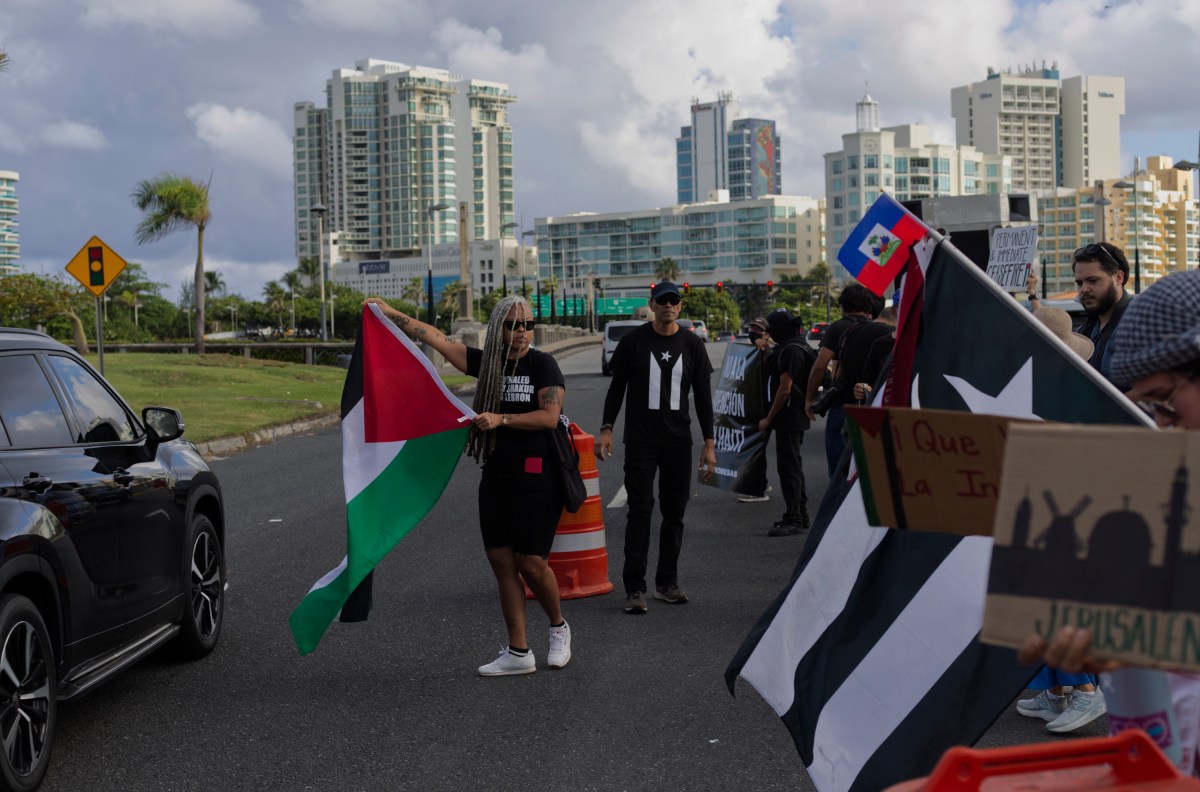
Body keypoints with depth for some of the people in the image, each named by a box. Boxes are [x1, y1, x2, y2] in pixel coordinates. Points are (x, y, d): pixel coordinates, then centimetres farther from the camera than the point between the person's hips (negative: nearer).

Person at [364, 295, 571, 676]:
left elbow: (550, 416, -15)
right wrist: (389, 312, 11)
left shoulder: (542, 364, -5)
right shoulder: (487, 362, 8)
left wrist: (501, 419, -20)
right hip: (495, 475, 6)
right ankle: (518, 652, 10)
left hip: (536, 476, -6)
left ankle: (558, 627, 22)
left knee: (530, 562, -6)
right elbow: (433, 336, 10)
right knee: (502, 562, 4)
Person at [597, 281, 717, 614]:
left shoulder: (691, 344, 4)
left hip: (678, 441, 3)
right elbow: (617, 387, 5)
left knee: (674, 512, 7)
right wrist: (606, 429, -5)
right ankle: (634, 588, -5)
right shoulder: (633, 340, 0)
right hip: (640, 440, -3)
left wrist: (709, 443, 2)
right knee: (640, 511, -6)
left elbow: (703, 396, 6)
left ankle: (667, 582, 18)